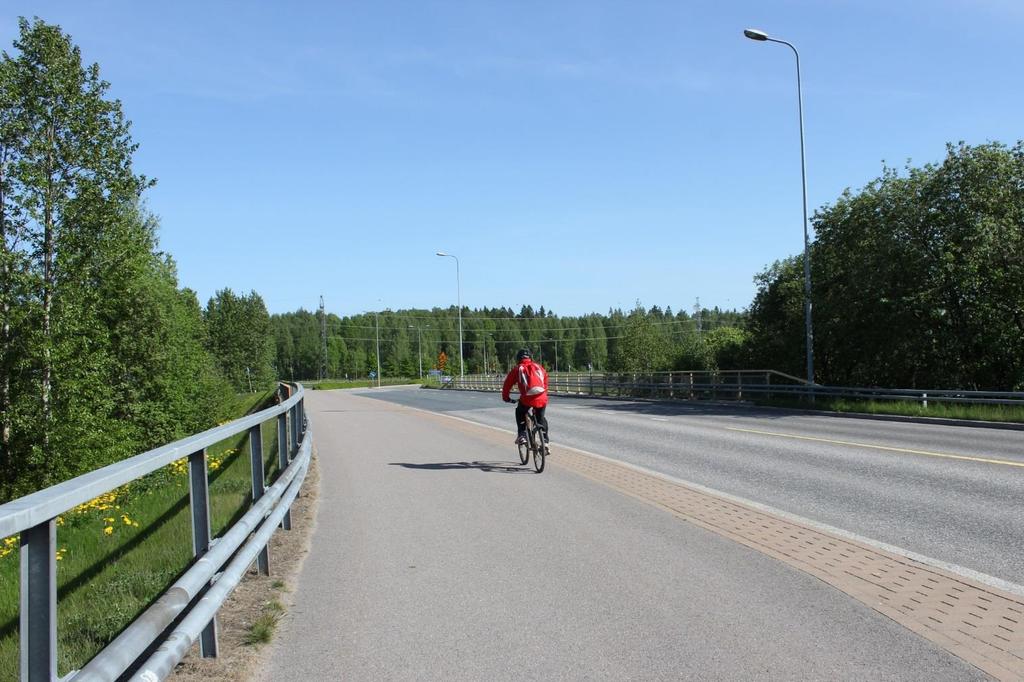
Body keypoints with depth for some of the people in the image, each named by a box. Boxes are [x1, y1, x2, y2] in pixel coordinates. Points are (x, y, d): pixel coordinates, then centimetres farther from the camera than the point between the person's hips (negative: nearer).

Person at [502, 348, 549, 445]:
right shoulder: (539, 367, 21)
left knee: (520, 413, 27)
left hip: (527, 398, -2)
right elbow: (545, 382, 26)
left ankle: (522, 435, 14)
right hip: (542, 399, 2)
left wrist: (506, 397, 30)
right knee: (541, 418, 26)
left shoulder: (517, 369, 12)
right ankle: (545, 441, 20)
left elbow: (507, 384, 16)